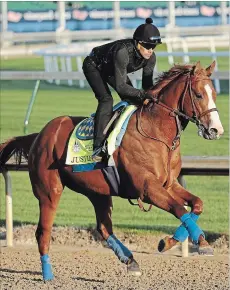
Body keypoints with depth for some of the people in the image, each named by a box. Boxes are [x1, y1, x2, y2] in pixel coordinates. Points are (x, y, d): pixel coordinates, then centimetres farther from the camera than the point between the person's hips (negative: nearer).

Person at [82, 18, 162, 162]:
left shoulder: (150, 57, -23)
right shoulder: (123, 52, -43)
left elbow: (147, 84, -12)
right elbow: (120, 86, -42)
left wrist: (149, 97, -31)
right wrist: (143, 94, -50)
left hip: (111, 69, 8)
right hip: (93, 66, -7)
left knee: (133, 100, -3)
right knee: (106, 99, -25)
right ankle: (98, 147, -28)